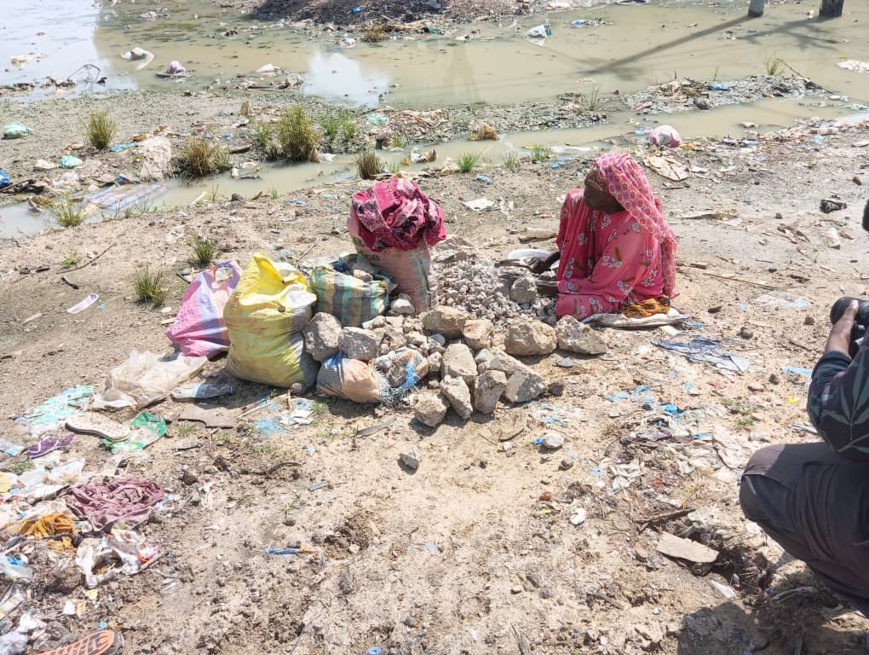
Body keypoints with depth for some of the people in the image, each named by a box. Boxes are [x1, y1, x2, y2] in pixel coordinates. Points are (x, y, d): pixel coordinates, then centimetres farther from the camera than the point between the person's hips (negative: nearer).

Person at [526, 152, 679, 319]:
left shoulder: (631, 229, -35)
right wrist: (551, 258, -2)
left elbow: (600, 283, -26)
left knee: (569, 306, -32)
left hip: (634, 294, -7)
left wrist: (555, 288, -19)